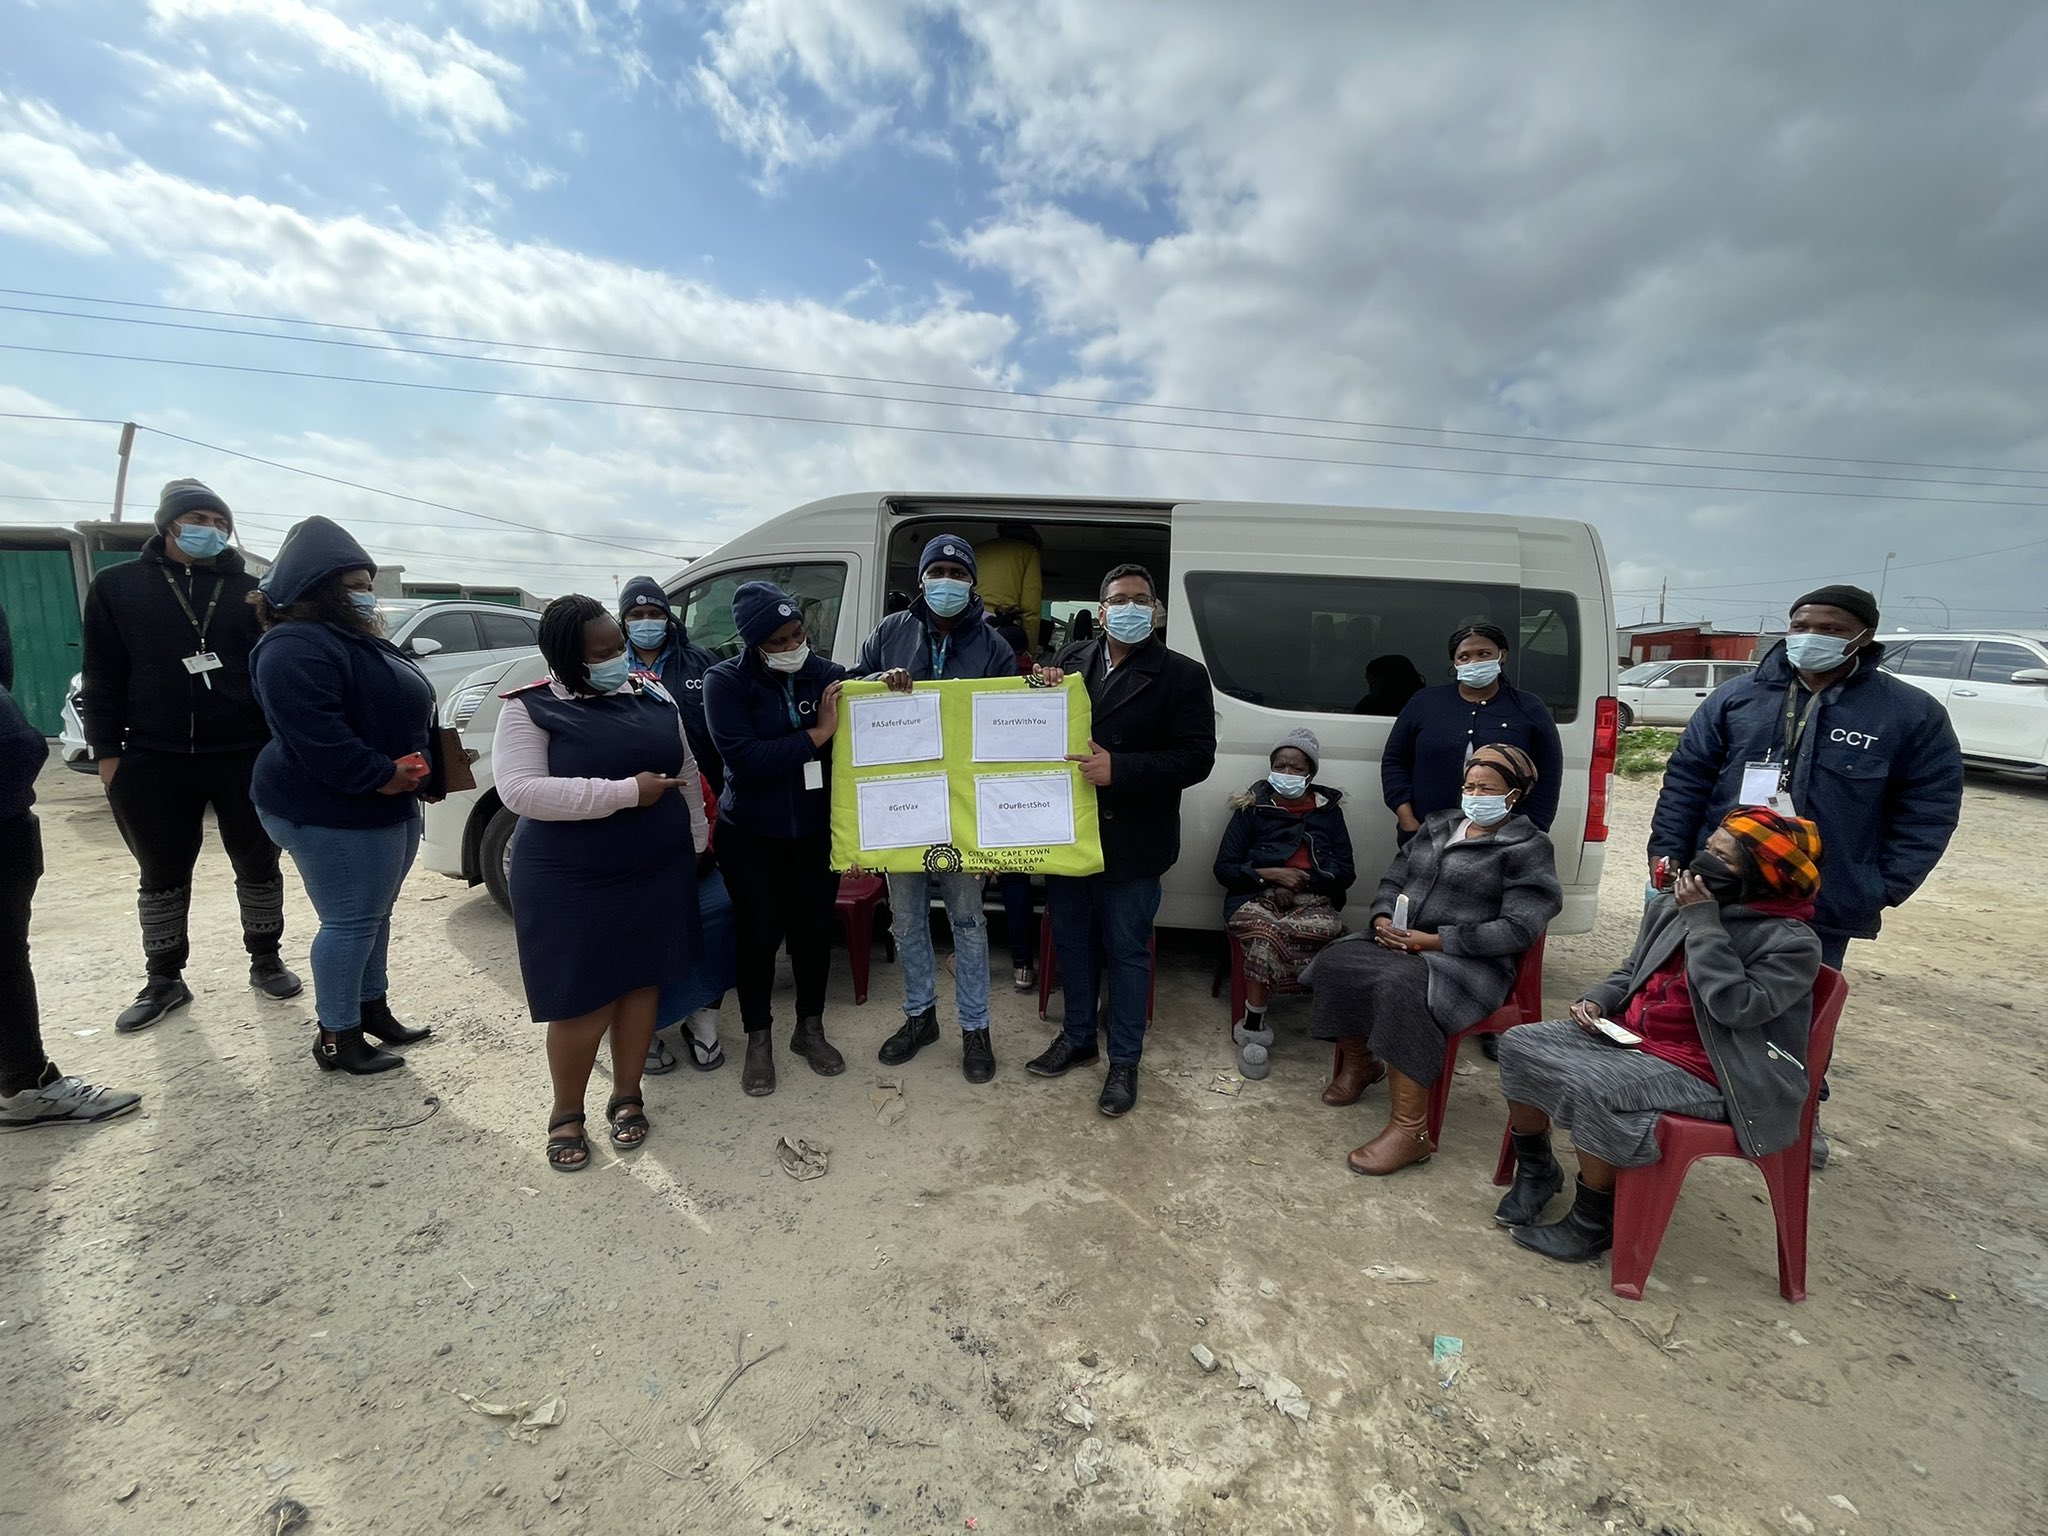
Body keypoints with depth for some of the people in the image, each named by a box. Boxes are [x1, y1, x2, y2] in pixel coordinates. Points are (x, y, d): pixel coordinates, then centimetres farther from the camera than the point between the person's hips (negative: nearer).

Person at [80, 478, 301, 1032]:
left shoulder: (249, 591, 5)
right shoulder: (117, 586, 6)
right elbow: (102, 675, 5)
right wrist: (107, 751, -1)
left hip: (246, 755, 0)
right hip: (153, 759, 1)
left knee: (257, 863, 9)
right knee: (162, 874, 11)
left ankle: (265, 961, 24)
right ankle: (164, 980, 24)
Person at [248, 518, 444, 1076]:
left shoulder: (361, 639, 15)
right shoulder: (295, 648, -18)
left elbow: (407, 711, 20)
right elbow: (317, 734, -29)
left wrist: (424, 774, 11)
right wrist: (380, 776, -25)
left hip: (389, 805, 10)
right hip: (334, 814, -10)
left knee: (375, 916, 18)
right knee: (350, 922, -2)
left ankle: (374, 1011, 32)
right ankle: (337, 1037, 12)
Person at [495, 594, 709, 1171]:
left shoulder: (653, 695, 4)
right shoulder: (531, 709, -9)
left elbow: (687, 773, 12)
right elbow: (520, 791, -22)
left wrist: (696, 841, 11)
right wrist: (627, 792, -23)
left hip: (658, 872, 4)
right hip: (572, 884, -4)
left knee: (642, 980, 13)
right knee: (583, 1000, 4)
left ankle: (627, 1096, 31)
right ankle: (566, 1112, 27)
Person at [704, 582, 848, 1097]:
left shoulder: (827, 674, -4)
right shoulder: (726, 681, -11)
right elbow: (743, 757, -23)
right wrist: (815, 735, -23)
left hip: (817, 830, 2)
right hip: (751, 836, -2)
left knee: (815, 928, 12)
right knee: (758, 934, 7)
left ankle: (810, 1029, 33)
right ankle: (758, 1039, 28)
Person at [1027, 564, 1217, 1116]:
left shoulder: (1182, 675, -7)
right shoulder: (1070, 661, 6)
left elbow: (1196, 758, -13)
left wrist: (1117, 769, -23)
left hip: (1130, 843, -4)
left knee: (1127, 952, 9)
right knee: (1071, 941, 18)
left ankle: (1124, 1060, 27)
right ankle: (1078, 1038, 39)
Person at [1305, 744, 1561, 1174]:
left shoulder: (1528, 848, -3)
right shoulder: (1437, 825, 17)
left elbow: (1517, 930, -14)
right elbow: (1392, 880, 17)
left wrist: (1433, 941, -19)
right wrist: (1383, 919, -6)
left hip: (1468, 961, -6)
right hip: (1399, 941, 7)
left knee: (1399, 988, -35)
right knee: (1335, 963, -18)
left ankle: (1411, 1130, -27)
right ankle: (1359, 1063, 8)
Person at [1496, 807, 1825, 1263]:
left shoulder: (1793, 942, -12)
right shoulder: (1675, 904, 6)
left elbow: (1736, 1006, -26)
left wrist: (1703, 920, -23)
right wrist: (1598, 1001, -1)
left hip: (1694, 1069, -7)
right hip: (1626, 1034, 7)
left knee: (1594, 1092, -31)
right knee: (1519, 1045, -9)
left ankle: (1593, 1224, -4)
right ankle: (1536, 1171, 13)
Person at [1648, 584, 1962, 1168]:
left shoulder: (1912, 714, -1)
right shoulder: (1737, 697, 0)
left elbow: (1928, 810, 0)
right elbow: (1687, 779, 2)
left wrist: (1882, 889, -7)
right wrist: (1667, 852, -5)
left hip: (1825, 906, -1)